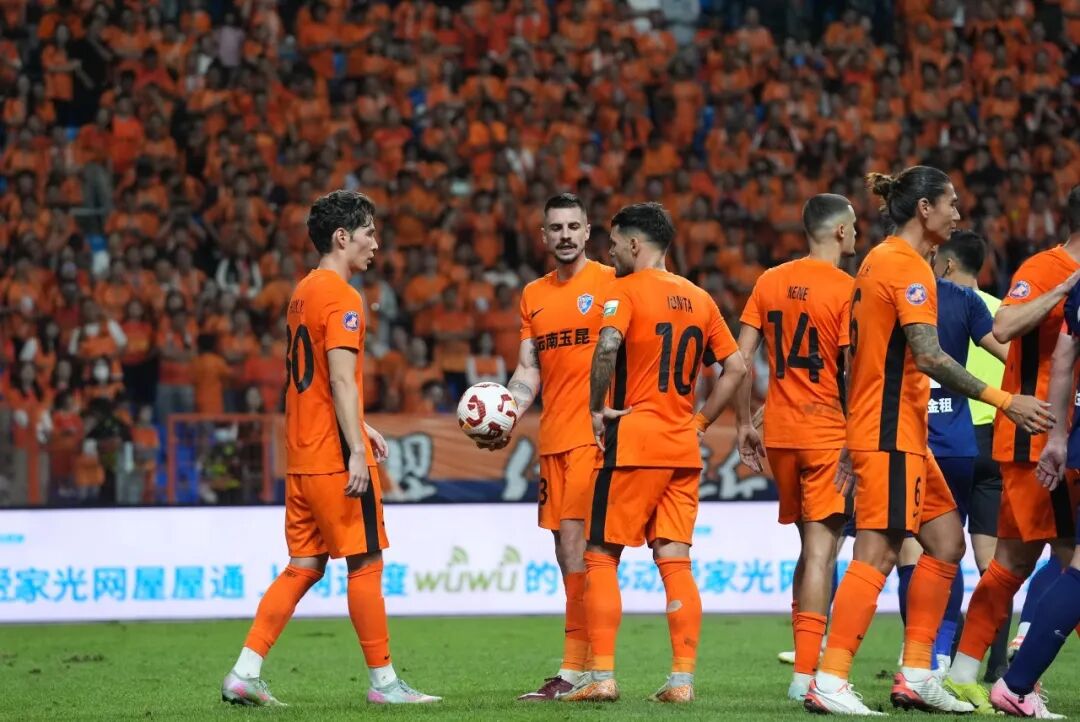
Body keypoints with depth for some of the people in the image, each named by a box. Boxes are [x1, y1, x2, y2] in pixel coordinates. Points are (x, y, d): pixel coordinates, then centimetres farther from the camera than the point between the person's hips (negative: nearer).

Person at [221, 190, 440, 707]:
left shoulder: (303, 292, 17)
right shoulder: (342, 297, -12)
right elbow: (342, 380, -20)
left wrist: (360, 428, 26)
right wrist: (356, 451, -22)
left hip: (301, 456, 9)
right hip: (335, 456, -9)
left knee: (304, 566, 9)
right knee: (366, 564, -2)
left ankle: (245, 673, 3)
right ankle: (383, 681, 3)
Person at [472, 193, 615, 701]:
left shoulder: (611, 282, -3)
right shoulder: (533, 296, 16)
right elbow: (528, 372, 16)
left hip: (596, 433, -7)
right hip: (552, 439, 7)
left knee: (576, 547, -14)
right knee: (570, 555, 8)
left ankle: (572, 669, -14)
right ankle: (591, 664, 14)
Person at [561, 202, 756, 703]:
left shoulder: (626, 291, -6)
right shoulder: (699, 299, 13)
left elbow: (608, 346, -24)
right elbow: (735, 367, 13)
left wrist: (597, 408, -14)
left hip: (632, 442, -6)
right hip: (683, 449, 6)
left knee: (600, 557, 2)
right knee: (675, 561, 6)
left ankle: (602, 676, -3)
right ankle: (683, 678, 0)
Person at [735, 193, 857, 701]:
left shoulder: (770, 282, 7)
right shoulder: (845, 289, -10)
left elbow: (741, 359, 5)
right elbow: (853, 370, -14)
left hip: (779, 431, 6)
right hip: (828, 432, -6)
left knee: (811, 546, 18)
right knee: (821, 549, -6)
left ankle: (807, 652, 18)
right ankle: (806, 673, -12)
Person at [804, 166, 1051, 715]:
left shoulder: (881, 259, 17)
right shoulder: (907, 265, -13)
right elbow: (929, 357, -23)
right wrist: (1003, 401, -24)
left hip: (901, 431, 10)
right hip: (891, 431, -10)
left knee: (946, 541, 11)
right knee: (878, 552, -12)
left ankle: (915, 675, 10)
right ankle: (828, 684, -15)